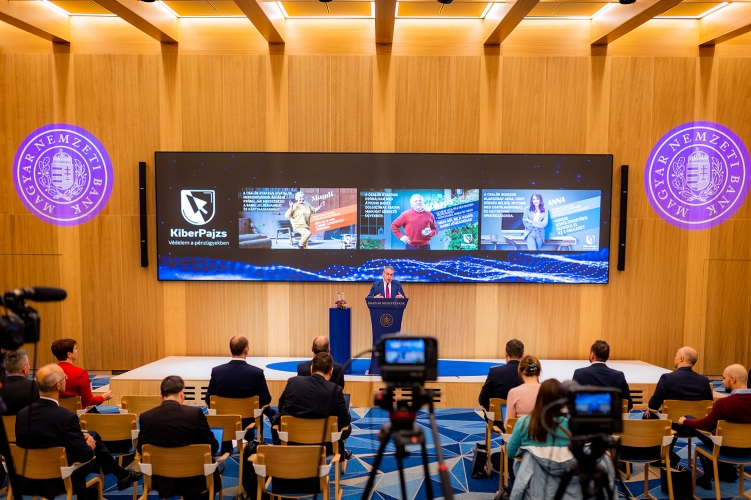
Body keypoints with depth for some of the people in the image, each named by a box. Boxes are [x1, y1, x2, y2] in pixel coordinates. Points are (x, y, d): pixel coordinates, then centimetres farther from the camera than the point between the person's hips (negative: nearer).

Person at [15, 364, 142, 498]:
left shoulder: (22, 413, -7)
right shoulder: (66, 417, -27)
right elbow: (83, 455, -23)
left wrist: (78, 437, 9)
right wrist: (90, 447, 0)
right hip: (58, 481, -6)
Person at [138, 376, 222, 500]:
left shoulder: (146, 417, -12)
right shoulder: (195, 413, -19)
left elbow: (141, 449, 3)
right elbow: (213, 447, -11)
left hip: (161, 480, 3)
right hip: (194, 480, -3)